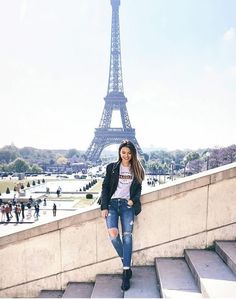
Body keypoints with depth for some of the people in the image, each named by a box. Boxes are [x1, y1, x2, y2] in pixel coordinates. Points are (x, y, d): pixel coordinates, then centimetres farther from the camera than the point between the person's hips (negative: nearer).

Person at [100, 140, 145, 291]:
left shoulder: (137, 169, 11)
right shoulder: (112, 167, 7)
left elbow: (138, 188, 14)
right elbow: (105, 187, 4)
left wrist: (133, 200, -6)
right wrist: (104, 207, -5)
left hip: (127, 204, 1)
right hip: (112, 203, 0)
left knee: (127, 236, -11)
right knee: (113, 233, -20)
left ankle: (126, 273, -2)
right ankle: (126, 264, 4)